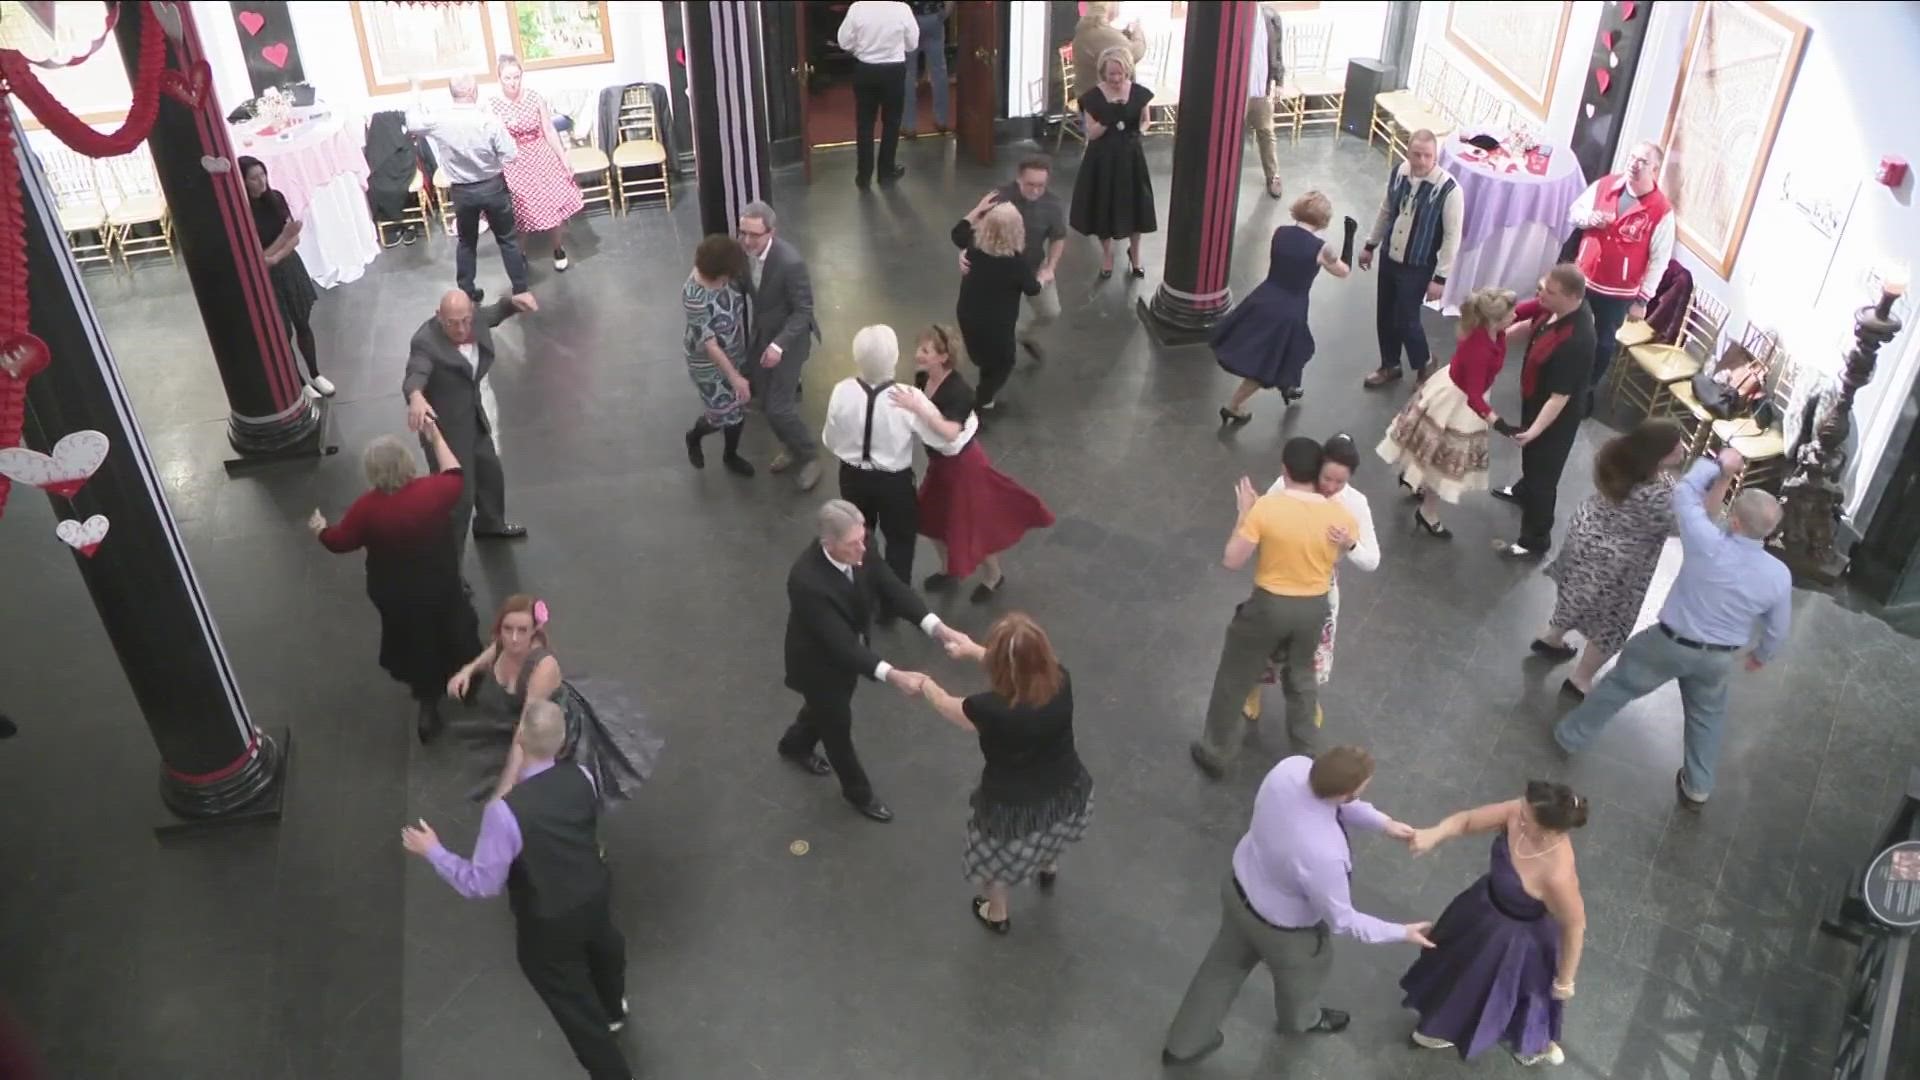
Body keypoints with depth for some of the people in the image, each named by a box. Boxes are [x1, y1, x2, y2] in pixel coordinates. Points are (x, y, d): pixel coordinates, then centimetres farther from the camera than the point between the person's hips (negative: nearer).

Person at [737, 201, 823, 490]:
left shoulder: (790, 261, -31)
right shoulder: (743, 249, -12)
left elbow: (803, 310, -22)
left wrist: (779, 345, -30)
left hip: (788, 338, -6)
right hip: (759, 334, 6)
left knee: (778, 408, -5)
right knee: (766, 403, 16)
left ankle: (810, 456, 20)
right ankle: (792, 448, 41)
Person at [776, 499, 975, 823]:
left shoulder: (857, 551, -23)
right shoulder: (807, 582, -43)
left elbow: (891, 587, -21)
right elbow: (840, 644, -41)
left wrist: (938, 627, -35)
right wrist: (891, 675, -50)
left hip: (845, 652, 7)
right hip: (819, 663, -7)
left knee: (825, 708, 33)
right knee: (838, 727, 18)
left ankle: (795, 745, 65)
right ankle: (857, 790, 46)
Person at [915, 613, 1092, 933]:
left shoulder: (991, 709, -33)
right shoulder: (1060, 680, -22)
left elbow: (945, 704, -11)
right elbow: (1024, 665, 1)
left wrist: (924, 684, 12)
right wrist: (972, 649, 16)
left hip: (1015, 810, -4)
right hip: (1070, 798, 4)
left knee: (994, 860, 29)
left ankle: (997, 915, 55)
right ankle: (1049, 866, 68)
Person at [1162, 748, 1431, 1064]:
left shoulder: (1292, 767, -28)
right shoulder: (1323, 855, -45)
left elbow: (1334, 801, -3)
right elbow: (1341, 920, -26)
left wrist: (1382, 822, -8)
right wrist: (1402, 932, -14)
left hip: (1240, 885, 5)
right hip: (1283, 926, -5)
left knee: (1226, 963, 30)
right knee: (1304, 970, 31)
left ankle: (1184, 1043, 50)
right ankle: (1301, 1020, 66)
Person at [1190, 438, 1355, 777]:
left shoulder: (1265, 507, -22)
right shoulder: (1340, 516, -12)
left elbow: (1232, 561, -16)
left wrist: (1244, 514, -7)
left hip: (1270, 605, -3)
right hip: (1314, 608, 3)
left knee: (1234, 678, 18)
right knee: (1301, 678, 28)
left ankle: (1216, 753, 30)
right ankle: (1304, 753, 43)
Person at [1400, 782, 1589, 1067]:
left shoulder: (1557, 875, -42)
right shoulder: (1520, 813, -26)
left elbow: (1574, 926, -26)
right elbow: (1468, 820, -15)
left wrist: (1564, 981, -11)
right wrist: (1435, 834, -36)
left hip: (1516, 937, -8)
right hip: (1490, 901, 8)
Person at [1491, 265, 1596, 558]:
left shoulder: (1575, 341, -41)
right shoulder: (1558, 307, -15)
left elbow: (1559, 397, -34)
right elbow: (1534, 324, 9)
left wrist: (1535, 430, -37)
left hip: (1556, 415, -9)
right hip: (1534, 398, 9)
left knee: (1543, 474, 9)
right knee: (1530, 454, 35)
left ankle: (1535, 540, 27)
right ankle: (1524, 489, 64)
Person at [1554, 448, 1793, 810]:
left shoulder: (1709, 545, -31)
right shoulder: (1779, 575, -19)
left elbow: (1684, 492, -14)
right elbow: (1778, 629, -2)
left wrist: (1718, 464, -2)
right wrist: (1762, 655, 19)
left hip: (1669, 643, -3)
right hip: (1718, 658, 3)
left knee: (1618, 684, 21)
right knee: (1707, 716, 28)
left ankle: (1572, 736, 38)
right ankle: (1698, 789, 41)